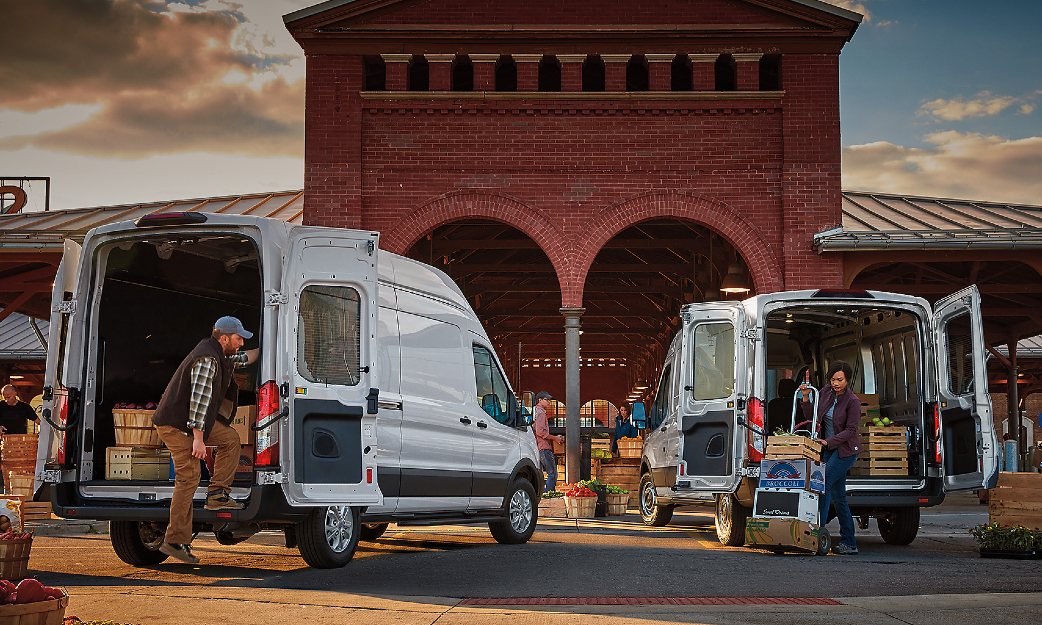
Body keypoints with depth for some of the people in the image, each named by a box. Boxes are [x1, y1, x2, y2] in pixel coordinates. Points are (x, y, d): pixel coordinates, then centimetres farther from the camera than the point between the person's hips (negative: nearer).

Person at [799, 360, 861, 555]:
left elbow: (850, 430, -17)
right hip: (829, 449, 7)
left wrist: (827, 442, -24)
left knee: (824, 484, -17)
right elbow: (810, 416, 9)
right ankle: (849, 543, 11)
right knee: (837, 495, 6)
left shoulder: (853, 401, -15)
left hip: (846, 449, -7)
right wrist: (805, 398, -7)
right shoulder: (825, 392, 2)